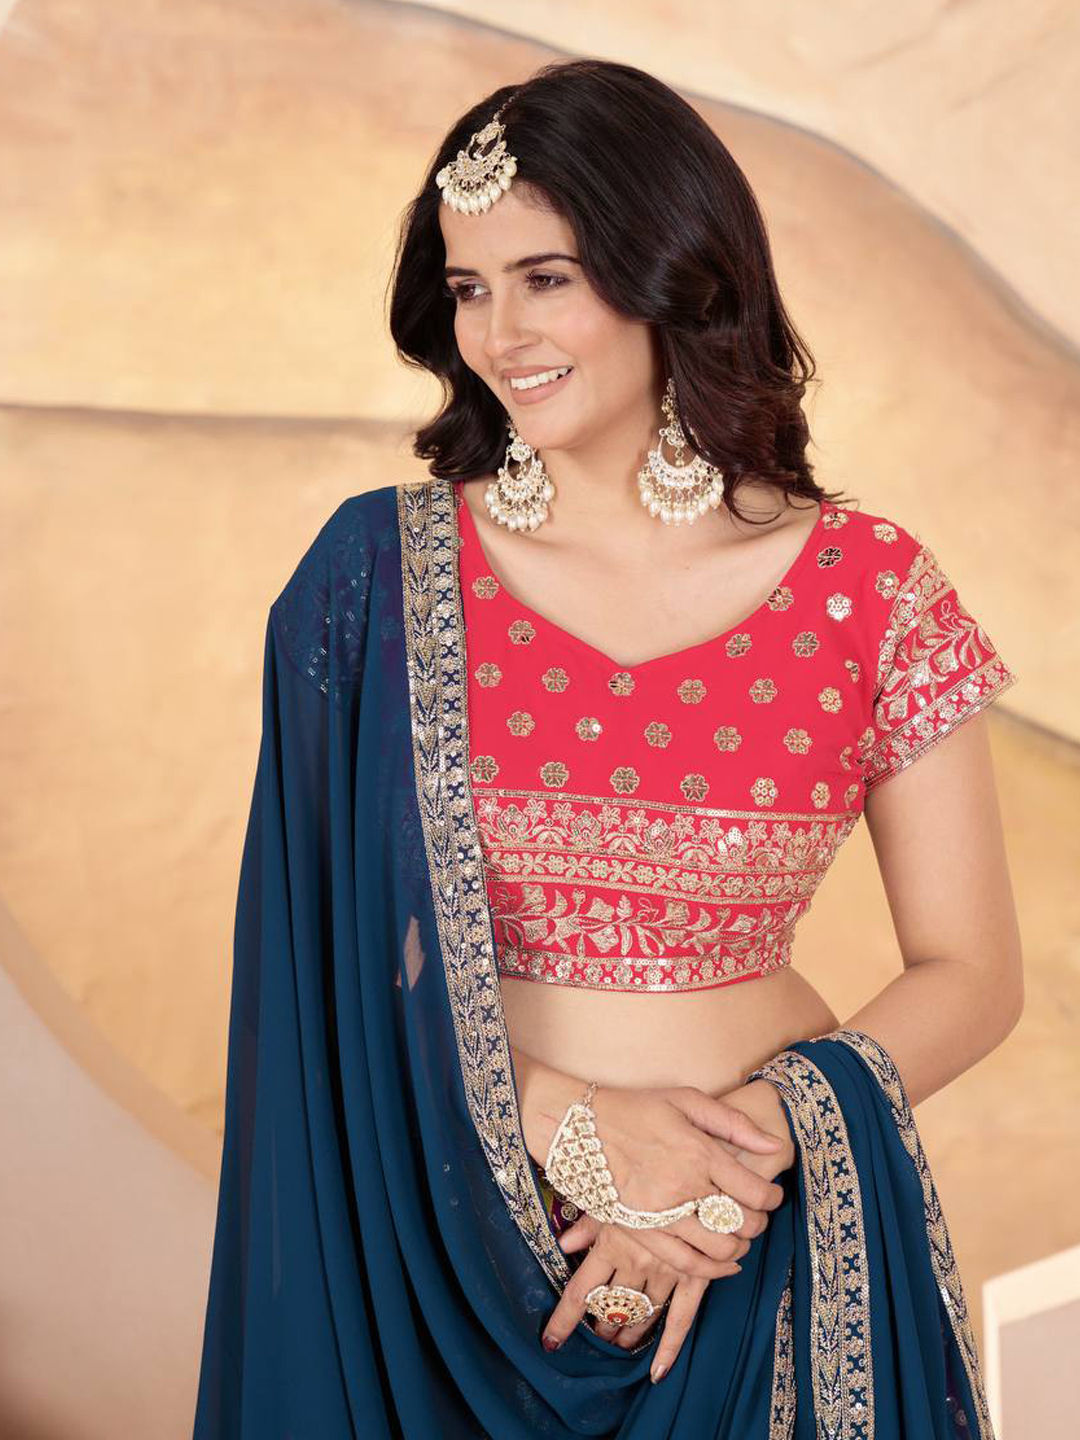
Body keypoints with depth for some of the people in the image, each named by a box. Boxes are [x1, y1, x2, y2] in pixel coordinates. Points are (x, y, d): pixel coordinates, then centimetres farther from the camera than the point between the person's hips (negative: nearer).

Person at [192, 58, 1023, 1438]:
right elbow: (328, 953, -7)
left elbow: (971, 975, -3)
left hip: (777, 1232, 0)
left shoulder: (870, 588, -7)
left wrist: (755, 1132, -17)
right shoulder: (376, 576, -6)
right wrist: (565, 1122, -18)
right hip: (449, 1234, 0)